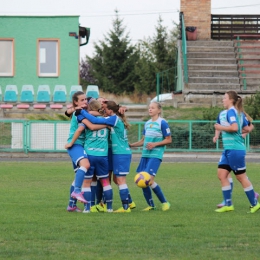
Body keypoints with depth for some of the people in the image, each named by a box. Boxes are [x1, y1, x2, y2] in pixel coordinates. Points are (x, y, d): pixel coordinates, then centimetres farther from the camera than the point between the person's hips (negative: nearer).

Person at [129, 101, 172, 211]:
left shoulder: (162, 123, -6)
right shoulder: (147, 123, 15)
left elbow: (168, 140, -6)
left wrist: (155, 144, -16)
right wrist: (130, 145, 15)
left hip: (155, 155, -7)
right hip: (145, 155, 7)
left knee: (149, 179, -18)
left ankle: (164, 202, -2)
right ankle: (151, 205, 15)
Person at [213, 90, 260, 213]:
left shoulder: (231, 111, -13)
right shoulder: (240, 113, 14)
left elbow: (234, 127, -26)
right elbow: (248, 128, 16)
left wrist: (221, 128, -14)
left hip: (235, 149, -10)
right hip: (228, 149, 10)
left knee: (241, 177, -2)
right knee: (222, 174, 6)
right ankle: (228, 204, 7)